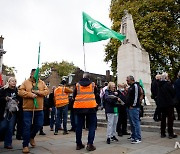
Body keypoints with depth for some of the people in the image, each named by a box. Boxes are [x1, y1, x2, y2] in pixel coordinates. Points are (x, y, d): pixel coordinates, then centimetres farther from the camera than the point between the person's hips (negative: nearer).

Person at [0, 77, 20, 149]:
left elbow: (20, 99, 18)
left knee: (10, 128, 3)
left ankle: (8, 143, 14)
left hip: (13, 111, 3)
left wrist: (18, 102, -1)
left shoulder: (17, 91, 8)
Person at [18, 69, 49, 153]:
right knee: (27, 126, 0)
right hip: (27, 108, -3)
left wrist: (38, 92, -15)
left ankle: (31, 137, 38)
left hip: (39, 108, 3)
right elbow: (20, 91, -9)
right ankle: (25, 145, 11)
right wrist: (30, 94, -20)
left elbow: (47, 91, 1)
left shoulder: (42, 83, 8)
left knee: (39, 124, 10)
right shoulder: (25, 82, 0)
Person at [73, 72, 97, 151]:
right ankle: (90, 144, 1)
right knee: (92, 126, 7)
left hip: (79, 107, 2)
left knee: (79, 126, 11)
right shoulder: (93, 84, 6)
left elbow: (74, 96, 13)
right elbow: (96, 94, 21)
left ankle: (79, 144, 19)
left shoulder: (77, 84, 6)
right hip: (91, 107, -1)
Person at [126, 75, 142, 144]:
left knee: (136, 123, -6)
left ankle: (138, 138, -1)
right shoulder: (130, 87, 19)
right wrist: (127, 104, 14)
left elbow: (136, 96, -17)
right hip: (129, 108, 10)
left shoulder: (135, 86, -10)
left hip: (134, 108, -10)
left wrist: (133, 105, -16)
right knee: (132, 123, 15)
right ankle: (133, 136, 25)